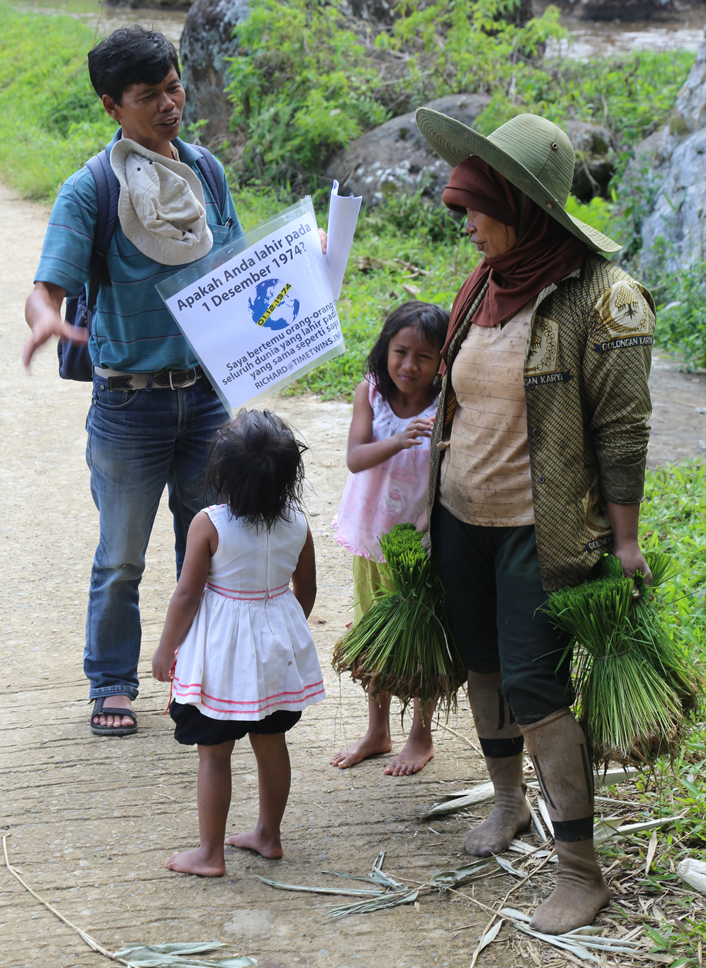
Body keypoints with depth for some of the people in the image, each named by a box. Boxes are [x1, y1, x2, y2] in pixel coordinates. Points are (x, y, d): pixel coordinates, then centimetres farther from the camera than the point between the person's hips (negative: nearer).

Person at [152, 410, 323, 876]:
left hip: (222, 650, -5)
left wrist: (165, 650, -1)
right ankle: (268, 834, 32)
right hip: (278, 645, 5)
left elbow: (187, 595, -14)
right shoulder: (297, 523, -6)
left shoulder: (208, 525, -19)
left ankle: (210, 852, 14)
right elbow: (306, 590, 5)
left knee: (215, 753, 6)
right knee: (272, 745, 18)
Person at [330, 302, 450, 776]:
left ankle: (422, 736, 28)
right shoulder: (371, 393, -7)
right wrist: (397, 442, -36)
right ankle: (378, 731, 35)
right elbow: (355, 459, -19)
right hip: (373, 538, 3)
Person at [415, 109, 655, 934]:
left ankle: (582, 872, 5)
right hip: (461, 516, 7)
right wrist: (435, 497, 17)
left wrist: (624, 541, -15)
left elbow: (622, 428, -15)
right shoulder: (485, 284, 5)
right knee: (482, 662, 18)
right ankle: (507, 802, 41)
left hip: (541, 531, -7)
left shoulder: (602, 297, -17)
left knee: (534, 688, -7)